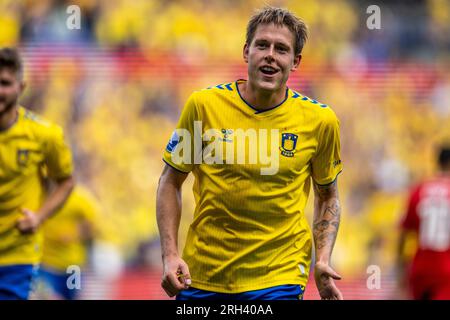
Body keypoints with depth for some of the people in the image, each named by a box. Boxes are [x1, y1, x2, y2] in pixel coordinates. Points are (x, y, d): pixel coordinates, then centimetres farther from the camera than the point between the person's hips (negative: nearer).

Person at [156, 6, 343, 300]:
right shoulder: (203, 105, -5)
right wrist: (170, 254, -5)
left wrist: (323, 261, -2)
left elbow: (327, 197, 11)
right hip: (201, 275, 1)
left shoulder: (320, 120, -3)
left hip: (279, 277, -1)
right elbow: (171, 181, 5)